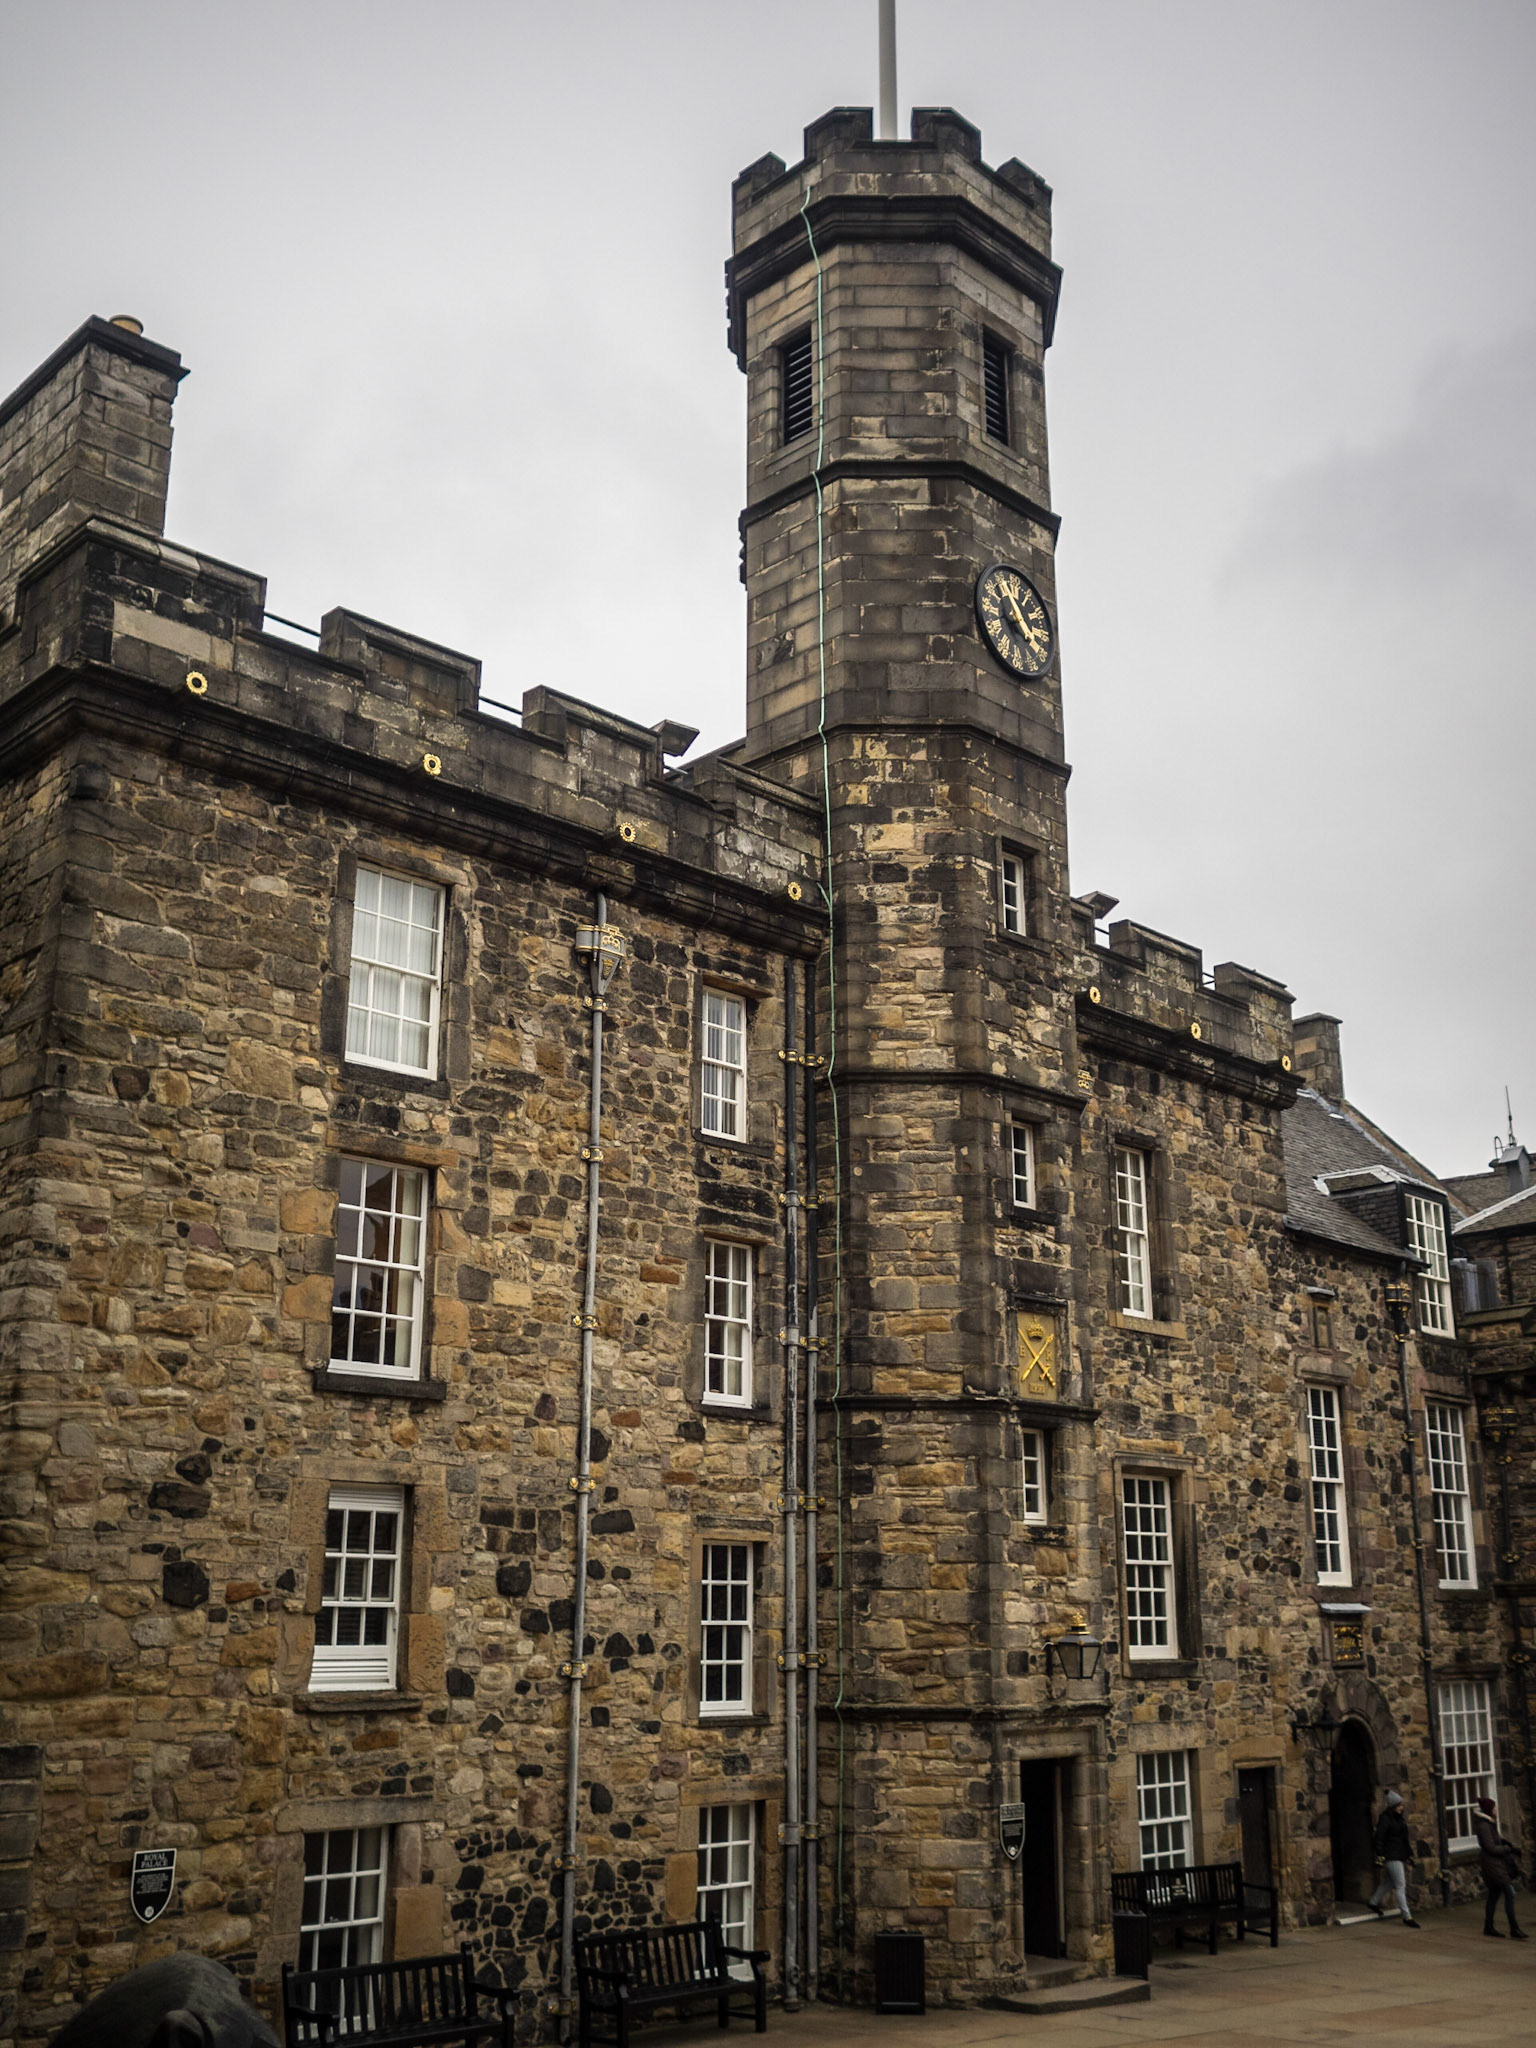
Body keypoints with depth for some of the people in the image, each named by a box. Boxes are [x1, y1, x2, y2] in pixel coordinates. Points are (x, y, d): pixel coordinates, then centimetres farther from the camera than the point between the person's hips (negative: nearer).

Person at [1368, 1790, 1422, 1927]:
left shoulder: (1399, 1818, 12)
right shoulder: (1385, 1819, -15)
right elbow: (1379, 1839, -17)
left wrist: (1409, 1854, 21)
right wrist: (1380, 1857, -20)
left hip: (1400, 1856, 9)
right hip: (1391, 1856, -9)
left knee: (1389, 1882, 20)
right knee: (1401, 1885, -9)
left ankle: (1374, 1903, 36)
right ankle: (1407, 1916, -7)